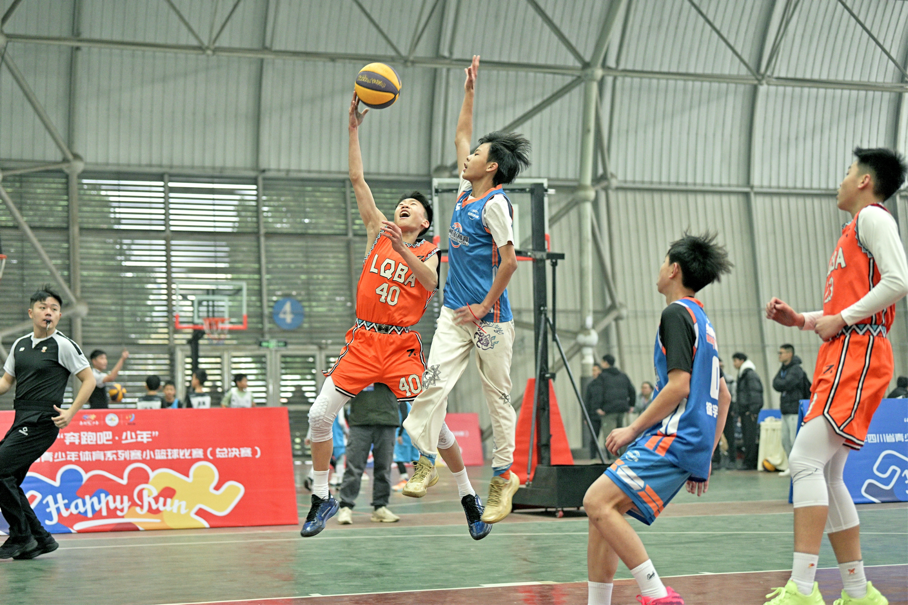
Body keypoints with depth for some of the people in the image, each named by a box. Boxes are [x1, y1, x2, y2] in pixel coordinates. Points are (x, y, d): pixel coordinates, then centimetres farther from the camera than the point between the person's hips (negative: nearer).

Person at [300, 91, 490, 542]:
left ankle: (468, 496, 12)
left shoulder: (428, 251, 4)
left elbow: (430, 282, -20)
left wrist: (403, 251, -34)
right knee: (319, 415, -7)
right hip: (362, 340, 3)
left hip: (401, 345, -3)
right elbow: (357, 180, 5)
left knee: (434, 423, -5)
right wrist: (354, 129, -1)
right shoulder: (378, 232, 11)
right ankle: (322, 497, 9)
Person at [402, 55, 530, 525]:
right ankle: (425, 460, -8)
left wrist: (485, 307, -12)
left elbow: (509, 261, -17)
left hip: (490, 318, -7)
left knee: (497, 396, 3)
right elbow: (461, 137, 24)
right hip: (454, 312, 7)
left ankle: (503, 476, 11)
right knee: (435, 381, -8)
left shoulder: (495, 203, -12)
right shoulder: (466, 191, 11)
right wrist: (469, 90, 23)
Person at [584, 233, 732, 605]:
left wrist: (633, 429, -10)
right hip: (685, 442, 10)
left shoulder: (676, 313, -7)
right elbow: (723, 396, 27)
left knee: (598, 502, -21)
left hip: (674, 438, -10)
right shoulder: (702, 321, 23)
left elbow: (679, 386, -18)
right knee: (600, 509, 8)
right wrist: (705, 459, 26)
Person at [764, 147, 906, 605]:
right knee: (826, 476, 8)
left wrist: (841, 319, -15)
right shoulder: (854, 230, 26)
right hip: (841, 359, 10)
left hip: (856, 357, -10)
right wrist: (800, 320, 17)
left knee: (805, 461, -18)